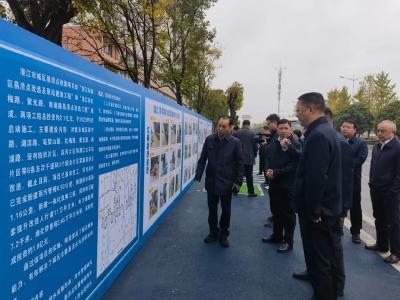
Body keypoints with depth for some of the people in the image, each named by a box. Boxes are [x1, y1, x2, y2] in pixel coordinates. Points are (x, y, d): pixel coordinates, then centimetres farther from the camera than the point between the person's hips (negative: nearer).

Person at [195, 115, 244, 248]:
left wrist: (238, 181, -7)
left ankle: (223, 234, 29)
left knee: (226, 210, 10)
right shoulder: (209, 139, -2)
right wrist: (198, 176, -1)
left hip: (226, 183, -2)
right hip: (211, 181, 2)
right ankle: (213, 232, 33)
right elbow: (202, 159, 3)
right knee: (212, 209, 14)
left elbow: (239, 163, -4)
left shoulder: (235, 142, -8)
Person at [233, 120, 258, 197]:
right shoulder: (252, 134, -7)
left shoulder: (235, 133, -1)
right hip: (249, 158, -2)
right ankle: (251, 192, 5)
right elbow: (255, 146, -3)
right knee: (249, 175, 3)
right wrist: (254, 155, 12)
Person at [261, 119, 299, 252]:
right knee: (277, 211, 19)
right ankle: (277, 235, 35)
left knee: (288, 214, 6)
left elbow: (294, 166, -19)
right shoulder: (273, 143, 9)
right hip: (274, 183, 7)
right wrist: (268, 171, -4)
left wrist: (276, 173, -19)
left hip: (288, 185, -6)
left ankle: (288, 241, 19)